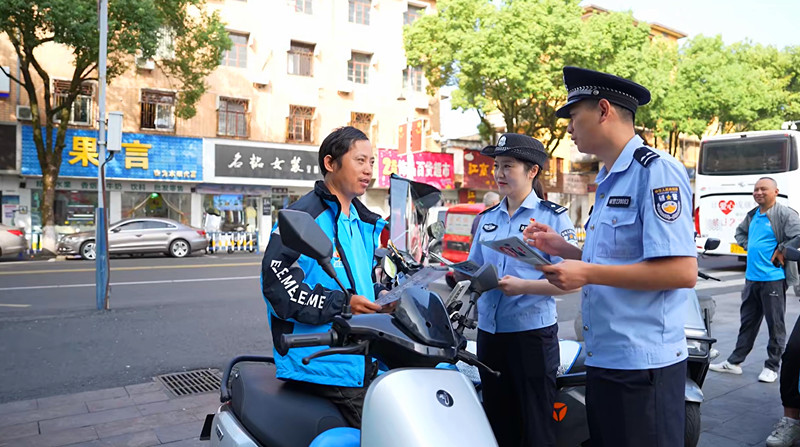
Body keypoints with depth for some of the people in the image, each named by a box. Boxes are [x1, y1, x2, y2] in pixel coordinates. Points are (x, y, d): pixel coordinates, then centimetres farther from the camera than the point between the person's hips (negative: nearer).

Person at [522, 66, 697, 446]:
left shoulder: (656, 172, -15)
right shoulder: (607, 183, 15)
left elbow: (682, 271, -23)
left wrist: (586, 274, -22)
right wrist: (563, 249, 7)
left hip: (641, 364, -9)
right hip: (603, 358, 9)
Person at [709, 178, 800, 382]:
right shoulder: (752, 215, 12)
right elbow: (740, 232, 30)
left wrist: (780, 251, -14)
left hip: (773, 279, -7)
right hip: (751, 277, 8)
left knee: (775, 324, 4)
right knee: (747, 321, 15)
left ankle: (772, 367, 16)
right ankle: (734, 362, 22)